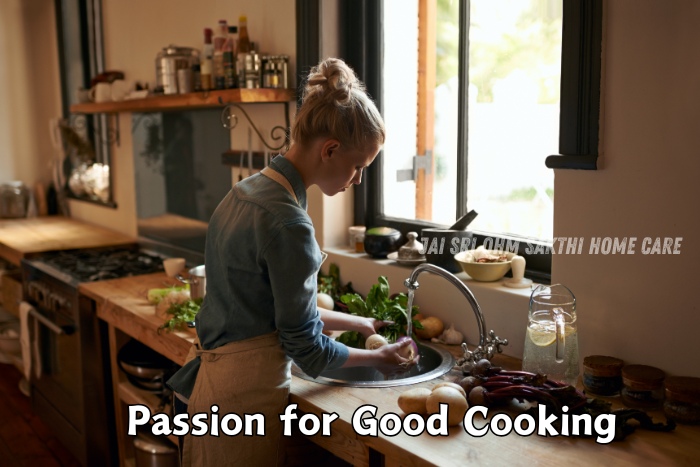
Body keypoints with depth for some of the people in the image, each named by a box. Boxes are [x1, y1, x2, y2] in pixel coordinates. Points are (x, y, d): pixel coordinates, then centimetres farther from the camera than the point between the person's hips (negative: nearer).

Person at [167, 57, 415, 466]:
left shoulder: (249, 191, 4)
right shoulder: (288, 223, -24)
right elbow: (307, 347, -16)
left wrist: (360, 323, 16)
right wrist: (377, 358, 1)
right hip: (244, 391, -9)